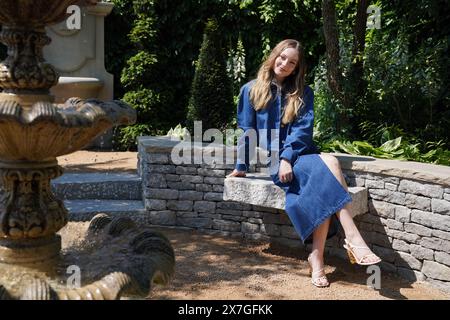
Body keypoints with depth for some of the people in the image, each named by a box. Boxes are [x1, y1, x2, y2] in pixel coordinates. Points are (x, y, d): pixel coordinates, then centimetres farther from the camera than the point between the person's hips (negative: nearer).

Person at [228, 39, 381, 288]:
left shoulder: (303, 94, 13)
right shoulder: (252, 90, 10)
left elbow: (303, 129, 0)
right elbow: (246, 131, 12)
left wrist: (287, 158, -15)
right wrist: (241, 167, 12)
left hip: (301, 155, 3)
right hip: (273, 160, -2)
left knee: (323, 183, -34)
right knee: (328, 163, -32)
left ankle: (317, 255, -30)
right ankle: (353, 238, -38)